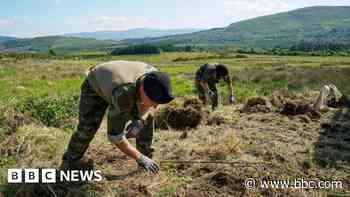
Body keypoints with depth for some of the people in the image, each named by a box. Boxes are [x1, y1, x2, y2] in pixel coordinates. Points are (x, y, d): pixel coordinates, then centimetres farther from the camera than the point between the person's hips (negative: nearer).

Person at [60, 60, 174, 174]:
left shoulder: (153, 77, -30)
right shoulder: (123, 96, -46)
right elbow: (114, 136, -37)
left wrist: (139, 121, -25)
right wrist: (139, 158, -32)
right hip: (95, 87, -5)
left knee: (146, 119, -8)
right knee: (87, 129, -16)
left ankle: (147, 156, 8)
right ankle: (69, 162, 11)